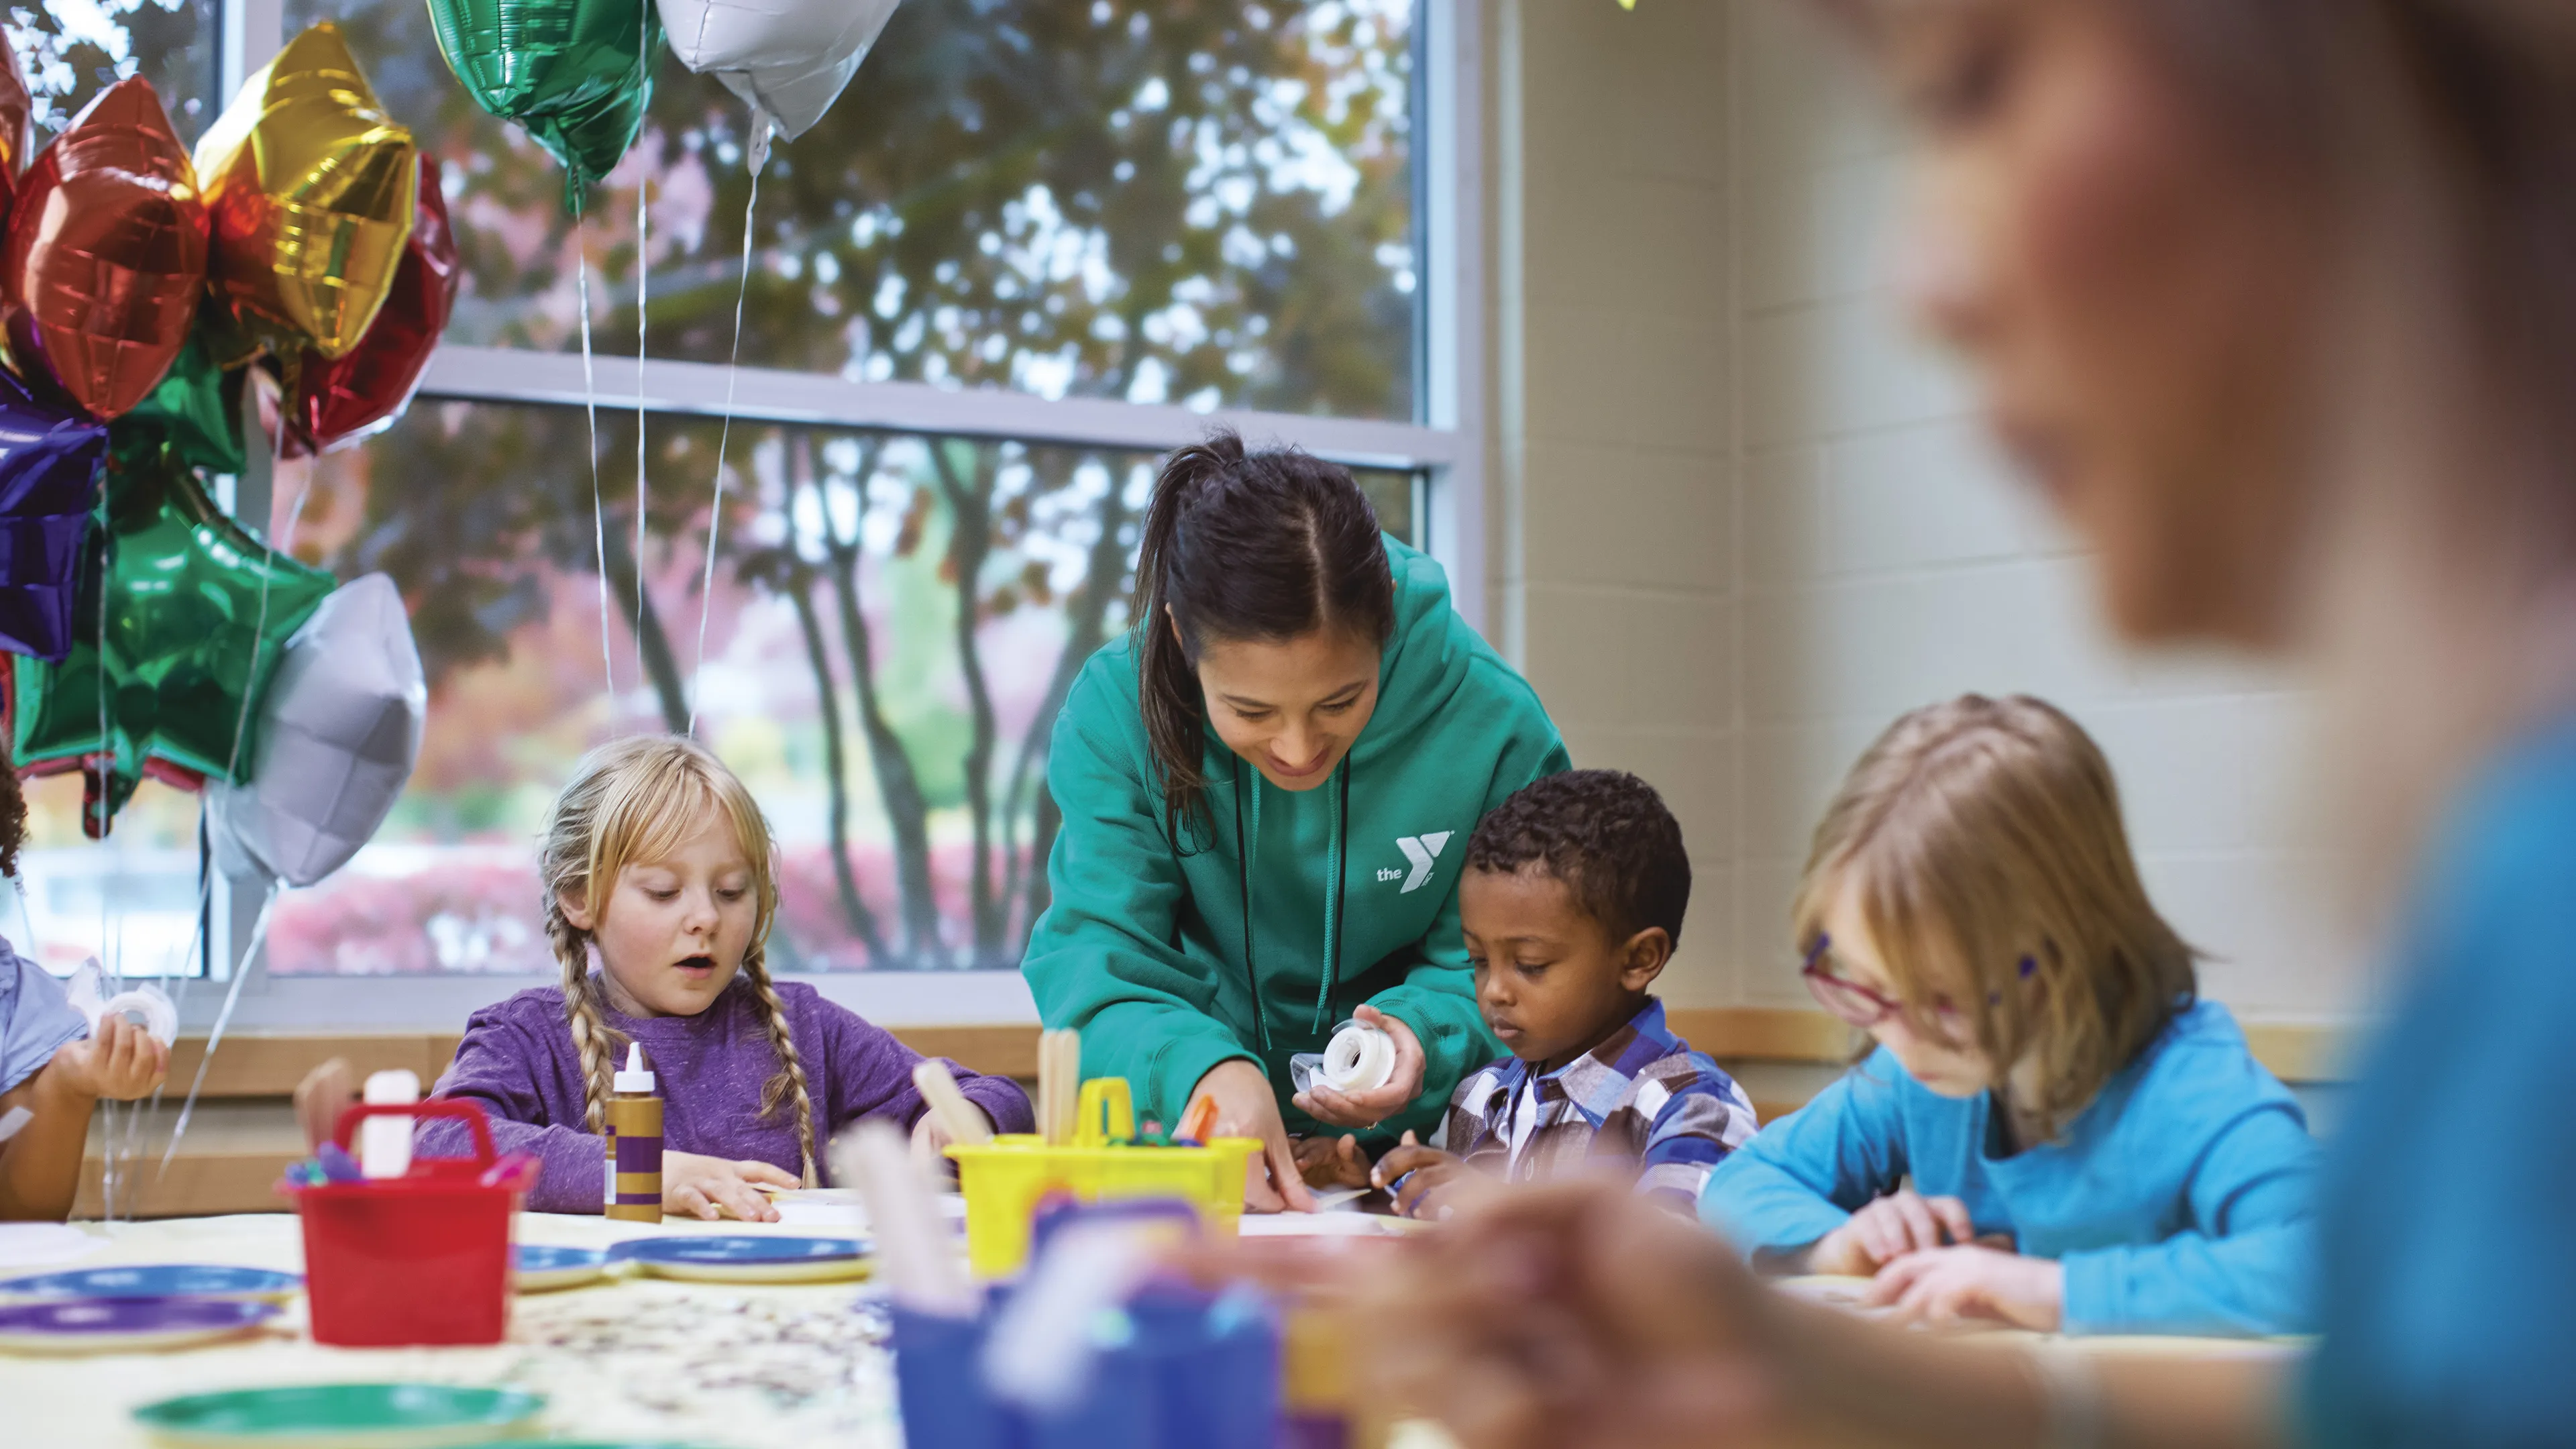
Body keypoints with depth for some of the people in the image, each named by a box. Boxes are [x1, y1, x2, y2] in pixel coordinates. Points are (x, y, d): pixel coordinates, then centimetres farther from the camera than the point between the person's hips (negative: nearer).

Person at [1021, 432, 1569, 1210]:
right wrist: (1202, 1069, -37)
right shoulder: (1116, 709, -14)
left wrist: (1426, 1035, -28)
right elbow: (1095, 951, -16)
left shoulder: (1494, 724, -16)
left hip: (1406, 1143, -3)